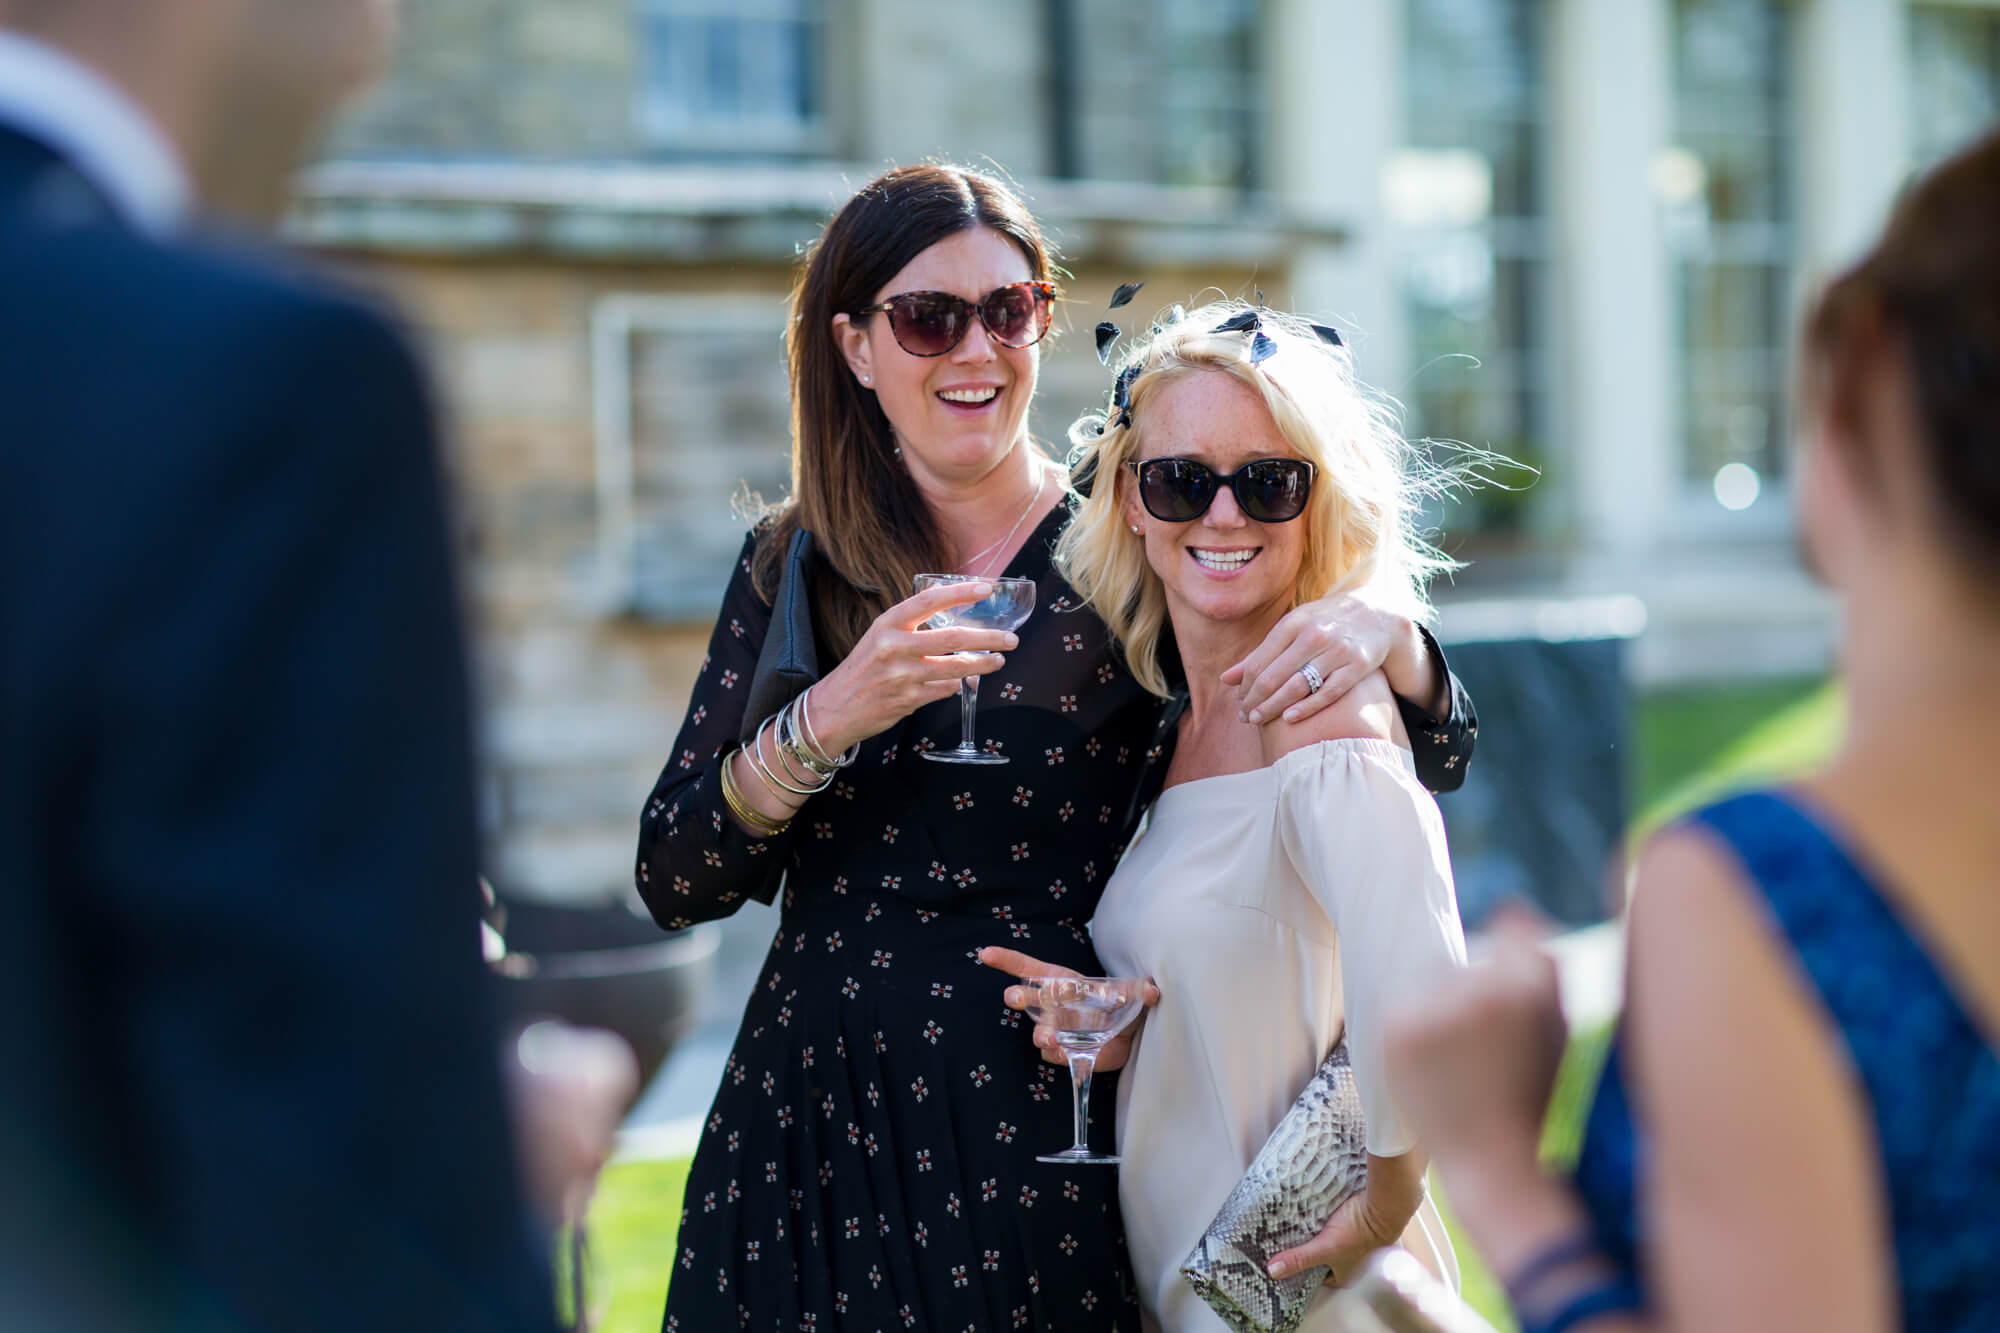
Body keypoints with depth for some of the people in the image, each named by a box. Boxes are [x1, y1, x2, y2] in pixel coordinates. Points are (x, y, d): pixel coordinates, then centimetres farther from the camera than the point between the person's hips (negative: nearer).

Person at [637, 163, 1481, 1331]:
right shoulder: (794, 567, 4)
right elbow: (672, 879, -3)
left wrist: (1386, 636, -25)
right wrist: (823, 725, -20)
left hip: (1037, 1136, -2)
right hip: (805, 1116, 2)